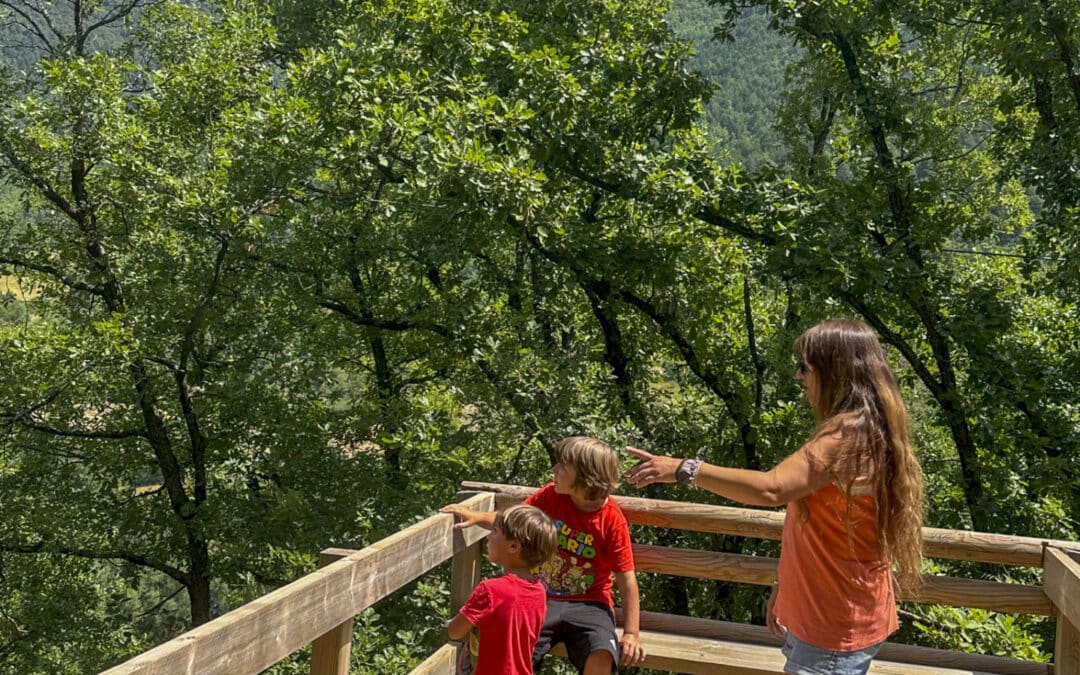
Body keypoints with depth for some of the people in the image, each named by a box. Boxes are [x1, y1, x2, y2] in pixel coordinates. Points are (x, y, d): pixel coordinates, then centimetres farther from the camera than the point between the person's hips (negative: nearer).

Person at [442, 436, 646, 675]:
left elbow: (626, 580, -10)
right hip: (544, 599, 2)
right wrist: (477, 517, -5)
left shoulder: (612, 520, -12)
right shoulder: (551, 495, -4)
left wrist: (631, 633, -16)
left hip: (588, 604, -2)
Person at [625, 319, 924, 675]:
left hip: (838, 623, -9)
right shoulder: (860, 429, 11)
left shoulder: (849, 433, -22)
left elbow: (771, 488, -34)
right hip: (827, 611, 9)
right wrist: (785, 586, 16)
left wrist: (685, 469, -29)